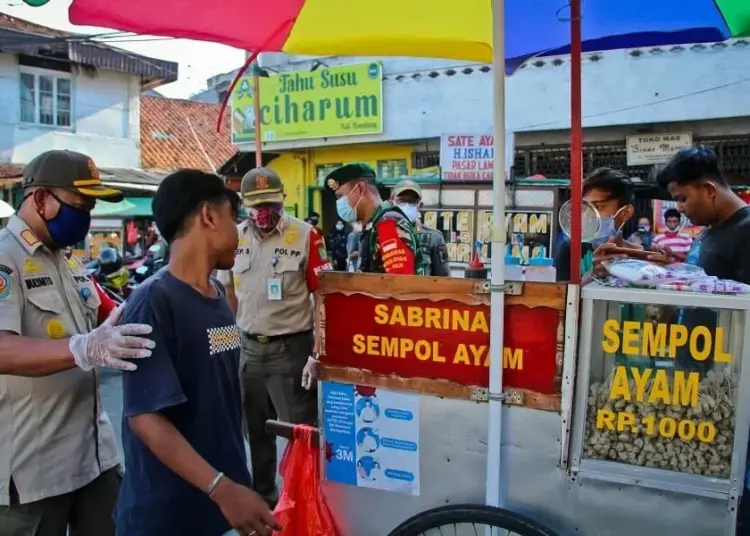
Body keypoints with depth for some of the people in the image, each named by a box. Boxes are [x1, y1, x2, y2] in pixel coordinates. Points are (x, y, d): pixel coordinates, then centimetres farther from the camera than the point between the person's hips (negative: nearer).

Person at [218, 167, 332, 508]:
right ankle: (262, 494, 39)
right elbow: (228, 294, 14)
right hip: (248, 349, 5)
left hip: (292, 348, -5)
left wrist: (317, 353, -12)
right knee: (256, 430, 19)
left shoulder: (305, 236, -10)